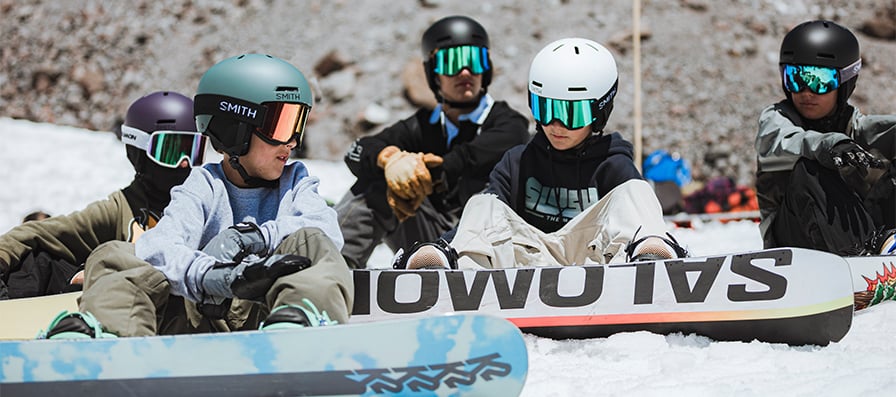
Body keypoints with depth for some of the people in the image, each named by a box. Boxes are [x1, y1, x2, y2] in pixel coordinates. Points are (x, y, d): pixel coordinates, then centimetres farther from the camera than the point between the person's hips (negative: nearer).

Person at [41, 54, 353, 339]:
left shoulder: (295, 181, 19)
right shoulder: (204, 188, 10)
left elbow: (328, 230, -5)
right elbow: (158, 246, -12)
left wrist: (252, 237, -20)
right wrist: (211, 275, -36)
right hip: (201, 320, 0)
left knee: (311, 243, -22)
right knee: (114, 255, -15)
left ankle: (291, 327, -57)